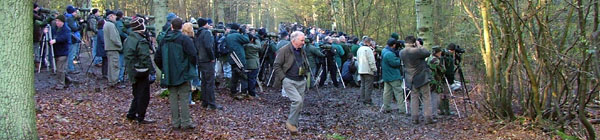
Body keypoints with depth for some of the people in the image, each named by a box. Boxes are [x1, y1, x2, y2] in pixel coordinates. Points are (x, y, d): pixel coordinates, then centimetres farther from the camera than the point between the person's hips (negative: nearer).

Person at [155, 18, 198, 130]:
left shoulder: (164, 40, 7)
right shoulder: (184, 39, -11)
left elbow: (157, 58, 11)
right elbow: (193, 55, -18)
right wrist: (191, 67, -1)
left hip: (169, 75, 5)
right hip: (183, 74, -5)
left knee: (173, 98, 10)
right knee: (184, 98, 0)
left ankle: (175, 122, 14)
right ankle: (185, 122, 2)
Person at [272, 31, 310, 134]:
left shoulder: (302, 51, 15)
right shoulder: (284, 50, -8)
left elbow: (306, 66, 28)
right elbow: (276, 65, -8)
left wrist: (305, 75, 13)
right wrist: (283, 78, -13)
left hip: (301, 82, 7)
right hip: (289, 81, -7)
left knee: (300, 104, 6)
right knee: (298, 100, -21)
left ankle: (294, 125, 20)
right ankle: (290, 123, -4)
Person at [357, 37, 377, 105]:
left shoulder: (359, 49, 12)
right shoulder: (368, 49, -15)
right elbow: (371, 61, -17)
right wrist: (374, 69, -12)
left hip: (361, 70, 8)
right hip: (368, 71, -8)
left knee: (362, 85, 17)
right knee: (368, 86, -3)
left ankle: (362, 98, 20)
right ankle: (367, 100, -3)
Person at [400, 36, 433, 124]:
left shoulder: (401, 53, -1)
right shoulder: (416, 51, -20)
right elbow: (427, 53, -11)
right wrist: (419, 46, -1)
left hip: (411, 79, 5)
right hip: (421, 78, -5)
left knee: (414, 98, 12)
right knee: (426, 97, 4)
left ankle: (414, 118, 9)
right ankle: (428, 118, 3)